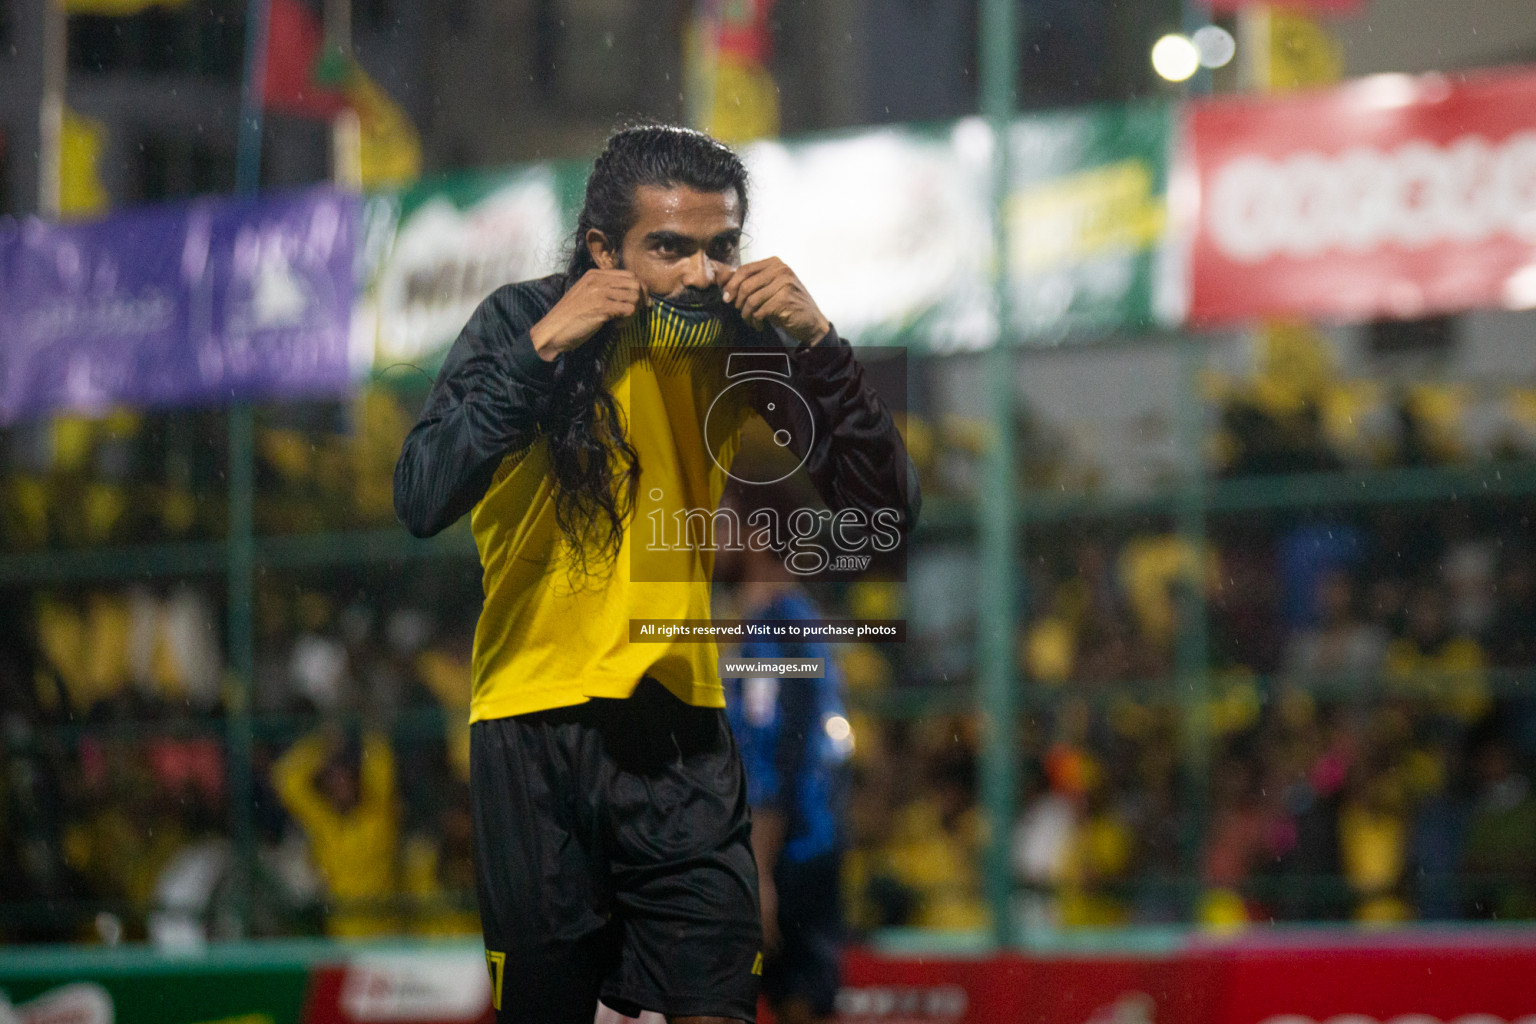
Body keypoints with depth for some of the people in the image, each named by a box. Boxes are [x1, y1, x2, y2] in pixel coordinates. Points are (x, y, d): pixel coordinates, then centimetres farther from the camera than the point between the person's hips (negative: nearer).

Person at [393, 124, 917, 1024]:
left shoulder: (735, 340, -2)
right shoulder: (520, 323, -9)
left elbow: (887, 502, -6)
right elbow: (422, 500, -22)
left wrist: (818, 343, -19)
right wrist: (542, 347, -26)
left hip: (681, 725, 2)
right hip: (535, 721, -2)